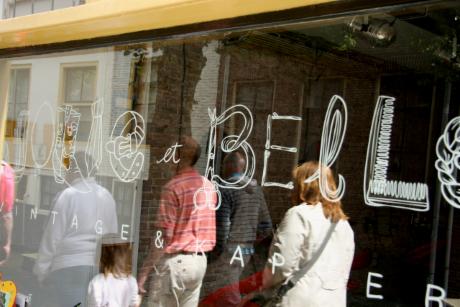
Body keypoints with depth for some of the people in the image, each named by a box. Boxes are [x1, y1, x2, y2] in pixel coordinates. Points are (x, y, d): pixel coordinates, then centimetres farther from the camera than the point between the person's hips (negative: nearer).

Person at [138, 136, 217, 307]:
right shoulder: (209, 186, 8)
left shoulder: (173, 187, -13)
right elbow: (206, 227, 11)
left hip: (176, 261, -7)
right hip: (200, 260, 7)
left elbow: (164, 235, -17)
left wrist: (144, 271, -14)